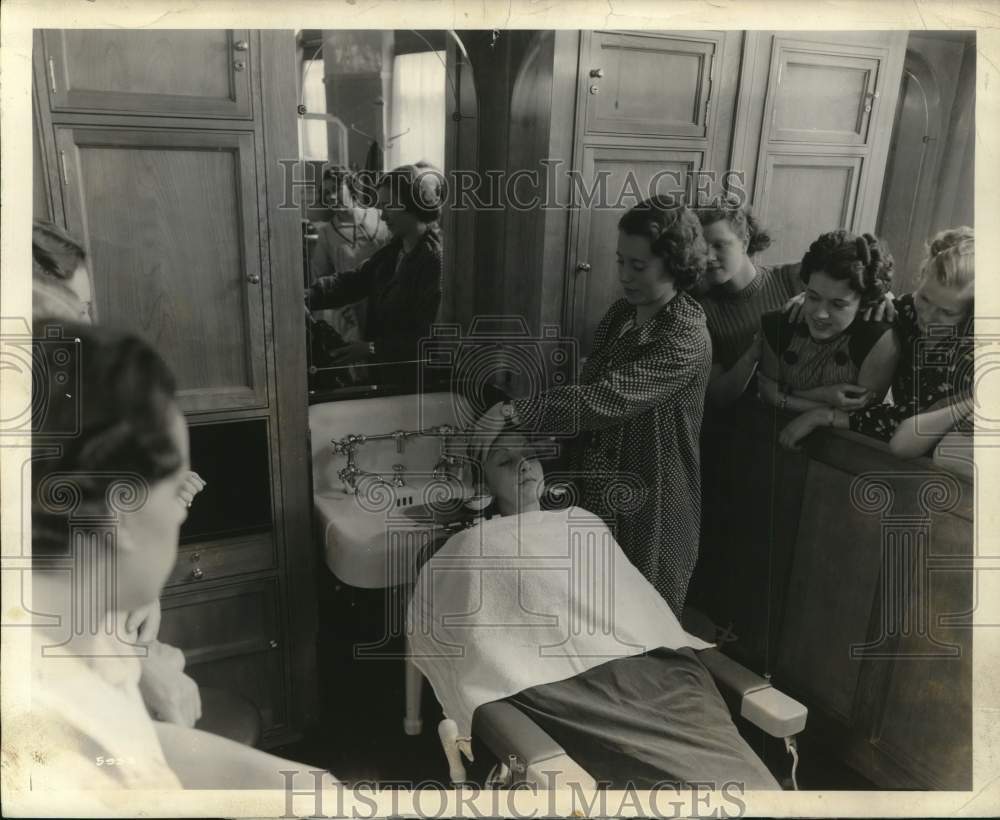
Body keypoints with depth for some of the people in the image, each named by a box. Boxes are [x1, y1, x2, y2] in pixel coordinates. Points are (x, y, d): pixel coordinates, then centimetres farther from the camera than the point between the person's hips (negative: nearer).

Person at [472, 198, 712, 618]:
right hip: (595, 491, 7)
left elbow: (604, 399, -33)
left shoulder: (685, 340, -23)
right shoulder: (621, 313, 2)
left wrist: (512, 412, -37)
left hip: (648, 508, -7)